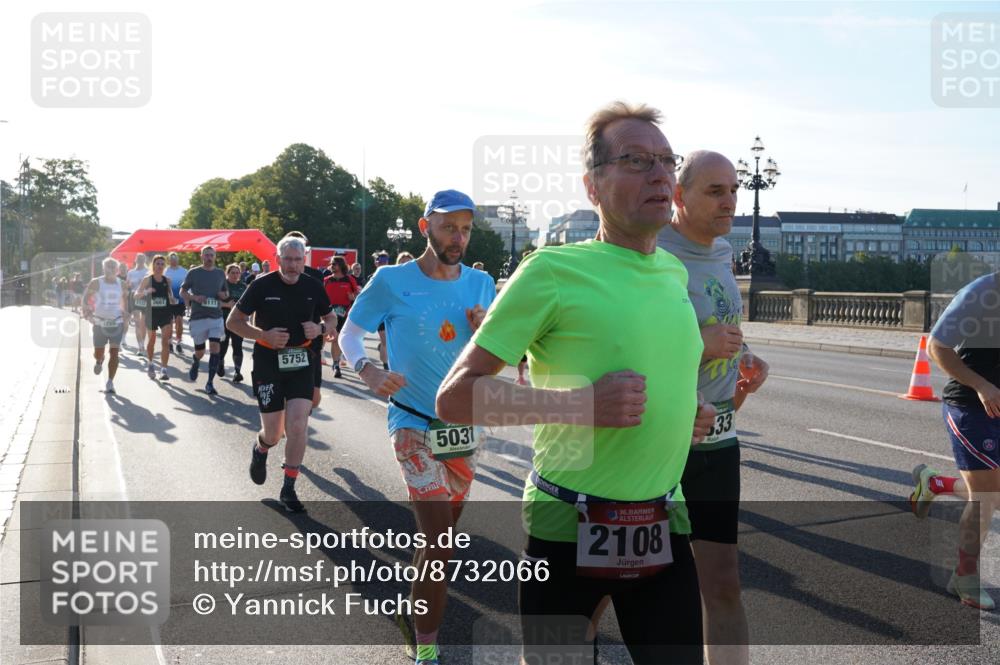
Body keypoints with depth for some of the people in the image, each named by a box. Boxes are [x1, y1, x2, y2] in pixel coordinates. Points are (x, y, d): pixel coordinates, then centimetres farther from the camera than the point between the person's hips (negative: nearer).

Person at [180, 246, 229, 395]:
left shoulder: (220, 274, 8)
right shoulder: (193, 273, 0)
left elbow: (226, 292, 20)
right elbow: (182, 292, 4)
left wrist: (224, 295, -4)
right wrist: (194, 297, -15)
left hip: (216, 317, 2)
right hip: (198, 317, -1)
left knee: (215, 348, -12)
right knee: (200, 351, 6)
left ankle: (210, 382, -5)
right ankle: (195, 364, 43)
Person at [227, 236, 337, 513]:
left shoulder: (313, 287, 1)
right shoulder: (262, 285, -7)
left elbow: (331, 318, 15)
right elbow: (233, 321, -3)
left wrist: (321, 329, -9)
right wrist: (264, 335, -18)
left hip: (301, 363, 2)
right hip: (268, 363, -2)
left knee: (298, 427, -12)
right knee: (273, 433, 2)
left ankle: (288, 489, 4)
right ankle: (260, 450, 41)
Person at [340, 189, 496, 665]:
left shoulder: (481, 283, 1)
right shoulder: (392, 281, -10)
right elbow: (349, 334, -3)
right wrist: (368, 372, -23)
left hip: (465, 424, 5)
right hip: (415, 424, -5)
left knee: (441, 535, 20)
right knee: (440, 540, -13)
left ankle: (416, 608, 44)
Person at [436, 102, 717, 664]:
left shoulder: (674, 271, 8)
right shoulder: (553, 270, -13)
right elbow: (455, 397, -14)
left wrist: (691, 408, 8)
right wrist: (580, 403, -24)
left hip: (664, 527, 6)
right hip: (569, 530, -5)